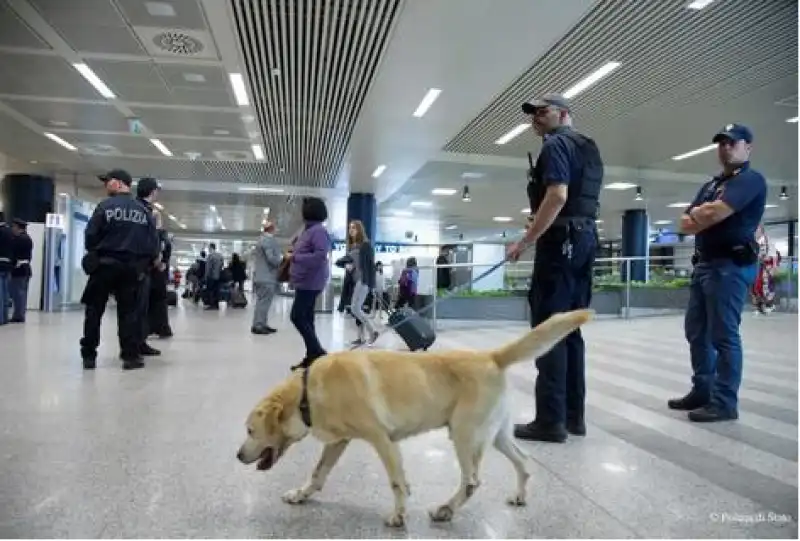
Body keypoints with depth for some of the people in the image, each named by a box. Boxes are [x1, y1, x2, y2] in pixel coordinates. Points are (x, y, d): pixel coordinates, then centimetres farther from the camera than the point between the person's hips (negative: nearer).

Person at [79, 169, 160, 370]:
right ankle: (131, 356, 4)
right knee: (129, 311, 8)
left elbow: (90, 235, -8)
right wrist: (145, 264, 13)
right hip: (132, 268, 3)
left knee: (94, 310, 10)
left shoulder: (105, 206, -7)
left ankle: (88, 355, 14)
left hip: (105, 265, -3)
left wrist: (95, 254, 11)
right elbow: (153, 242, 3)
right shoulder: (143, 211, 4)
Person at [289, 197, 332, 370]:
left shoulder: (318, 231, -15)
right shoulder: (308, 230, 16)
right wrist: (293, 251, 5)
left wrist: (295, 257, -18)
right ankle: (312, 356, 16)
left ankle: (318, 353, -6)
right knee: (306, 318, 11)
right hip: (304, 281, 10)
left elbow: (320, 256, -25)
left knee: (297, 317, -11)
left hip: (310, 281, -10)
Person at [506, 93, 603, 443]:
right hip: (585, 240, 10)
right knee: (570, 329, 11)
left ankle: (551, 419, -6)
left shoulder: (556, 144, -7)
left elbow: (557, 196, -21)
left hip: (560, 242, -10)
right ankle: (573, 415, 15)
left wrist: (525, 241, -20)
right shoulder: (589, 148, 22)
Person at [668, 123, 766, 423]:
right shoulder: (711, 185, 21)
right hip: (704, 263, 9)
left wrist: (697, 213, 1)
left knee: (724, 335, -6)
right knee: (696, 331, 12)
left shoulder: (750, 179, -6)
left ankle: (724, 402, 1)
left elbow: (715, 213, -20)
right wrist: (705, 216, -7)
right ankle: (702, 391, 22)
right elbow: (686, 224, 13)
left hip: (731, 265, -9)